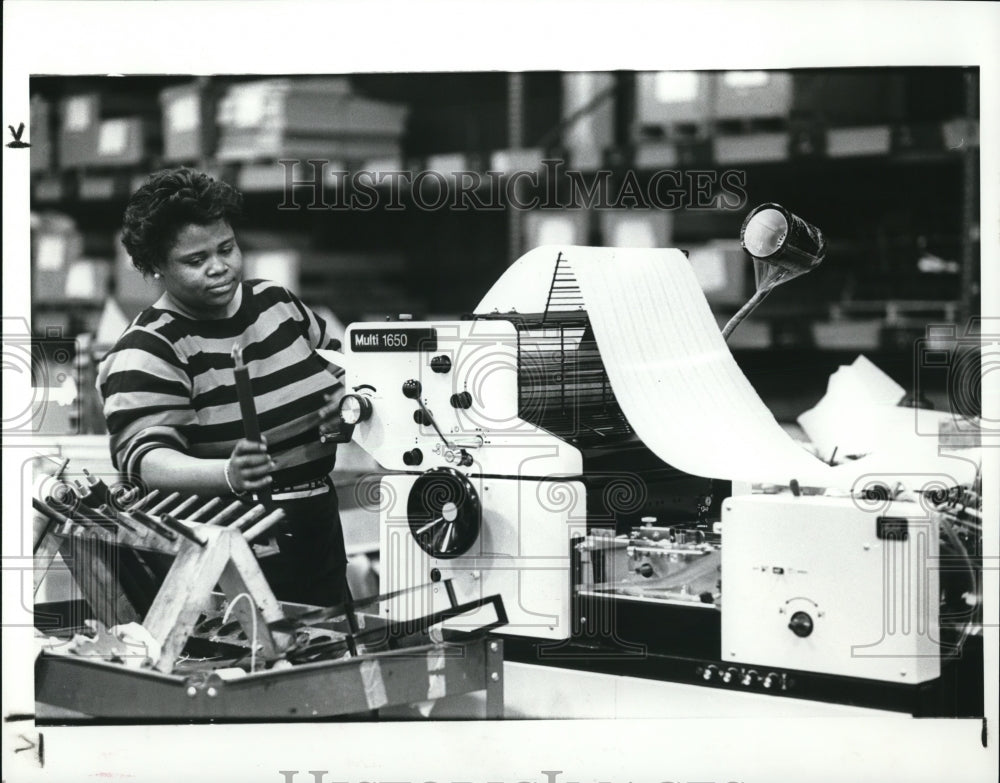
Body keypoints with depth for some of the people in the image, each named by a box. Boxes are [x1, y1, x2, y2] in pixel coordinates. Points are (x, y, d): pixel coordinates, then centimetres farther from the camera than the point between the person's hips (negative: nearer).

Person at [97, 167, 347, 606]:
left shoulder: (275, 303, 7)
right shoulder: (149, 351, -12)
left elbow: (338, 364, 23)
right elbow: (146, 458, -23)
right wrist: (227, 475, -42)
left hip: (322, 535, 6)